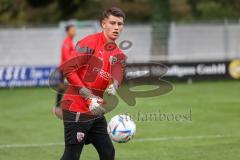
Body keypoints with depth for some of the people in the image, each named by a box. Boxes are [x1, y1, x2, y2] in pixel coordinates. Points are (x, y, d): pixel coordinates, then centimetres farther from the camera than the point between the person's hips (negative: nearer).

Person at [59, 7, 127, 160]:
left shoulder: (118, 54, 11)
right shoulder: (90, 42, -10)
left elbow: (117, 74, -10)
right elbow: (68, 69, -17)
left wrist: (113, 86, -35)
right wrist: (89, 97, -21)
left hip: (96, 112, 8)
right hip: (77, 110, -8)